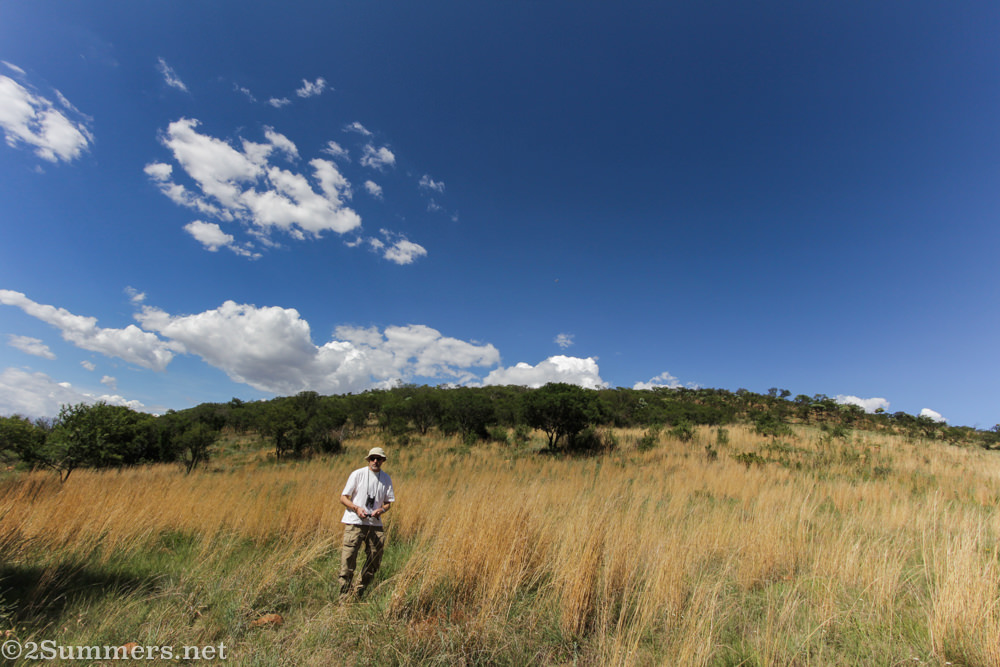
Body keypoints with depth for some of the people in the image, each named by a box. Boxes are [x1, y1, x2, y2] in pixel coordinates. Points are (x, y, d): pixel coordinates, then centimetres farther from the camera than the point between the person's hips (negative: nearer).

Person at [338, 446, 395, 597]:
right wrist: (356, 508, -16)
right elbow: (343, 497, 0)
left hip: (375, 524, 4)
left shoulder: (387, 478, 9)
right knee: (348, 558, -9)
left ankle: (359, 593, 23)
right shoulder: (357, 474, -1)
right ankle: (344, 593, 6)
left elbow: (388, 502, 13)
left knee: (374, 561, 6)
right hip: (354, 522, -3)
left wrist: (381, 510, -9)